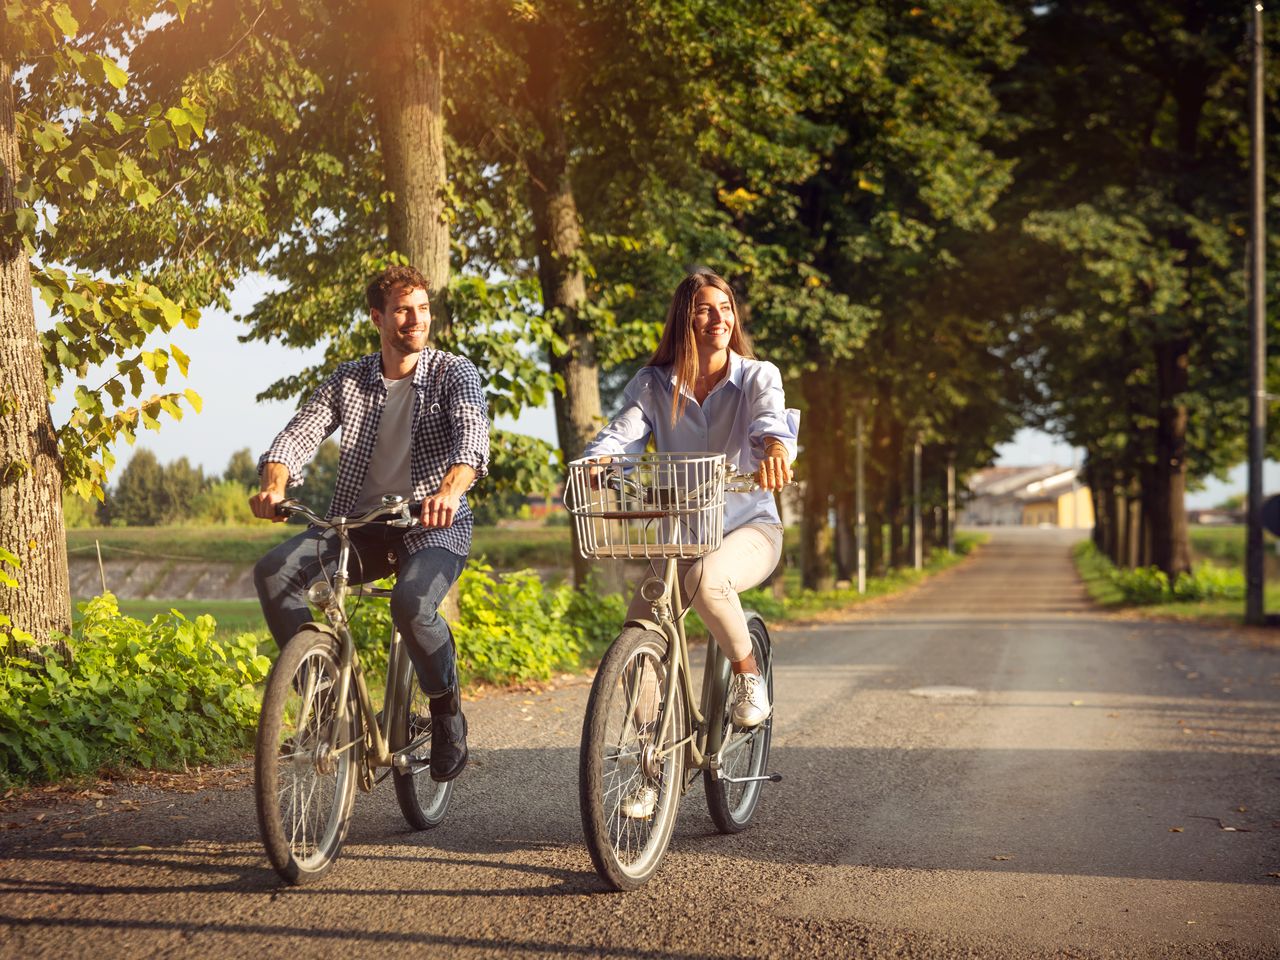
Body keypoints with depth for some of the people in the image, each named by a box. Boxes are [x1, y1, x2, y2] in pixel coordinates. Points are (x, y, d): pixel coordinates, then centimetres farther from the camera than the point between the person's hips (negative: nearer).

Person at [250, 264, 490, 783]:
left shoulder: (453, 372, -3)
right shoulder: (348, 380, 7)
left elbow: (472, 431, -22)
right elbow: (298, 433, -4)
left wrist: (450, 490, -44)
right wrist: (274, 485, -27)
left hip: (434, 528, -4)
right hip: (359, 525, 4)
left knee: (411, 602, -35)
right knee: (274, 572, -22)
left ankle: (446, 709, -7)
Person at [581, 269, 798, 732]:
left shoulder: (758, 376, -1)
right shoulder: (652, 384, 5)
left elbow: (771, 418, -22)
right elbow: (622, 433, -9)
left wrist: (774, 447, -47)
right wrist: (598, 460, -34)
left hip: (750, 526, -3)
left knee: (705, 578, -36)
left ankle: (748, 671, -10)